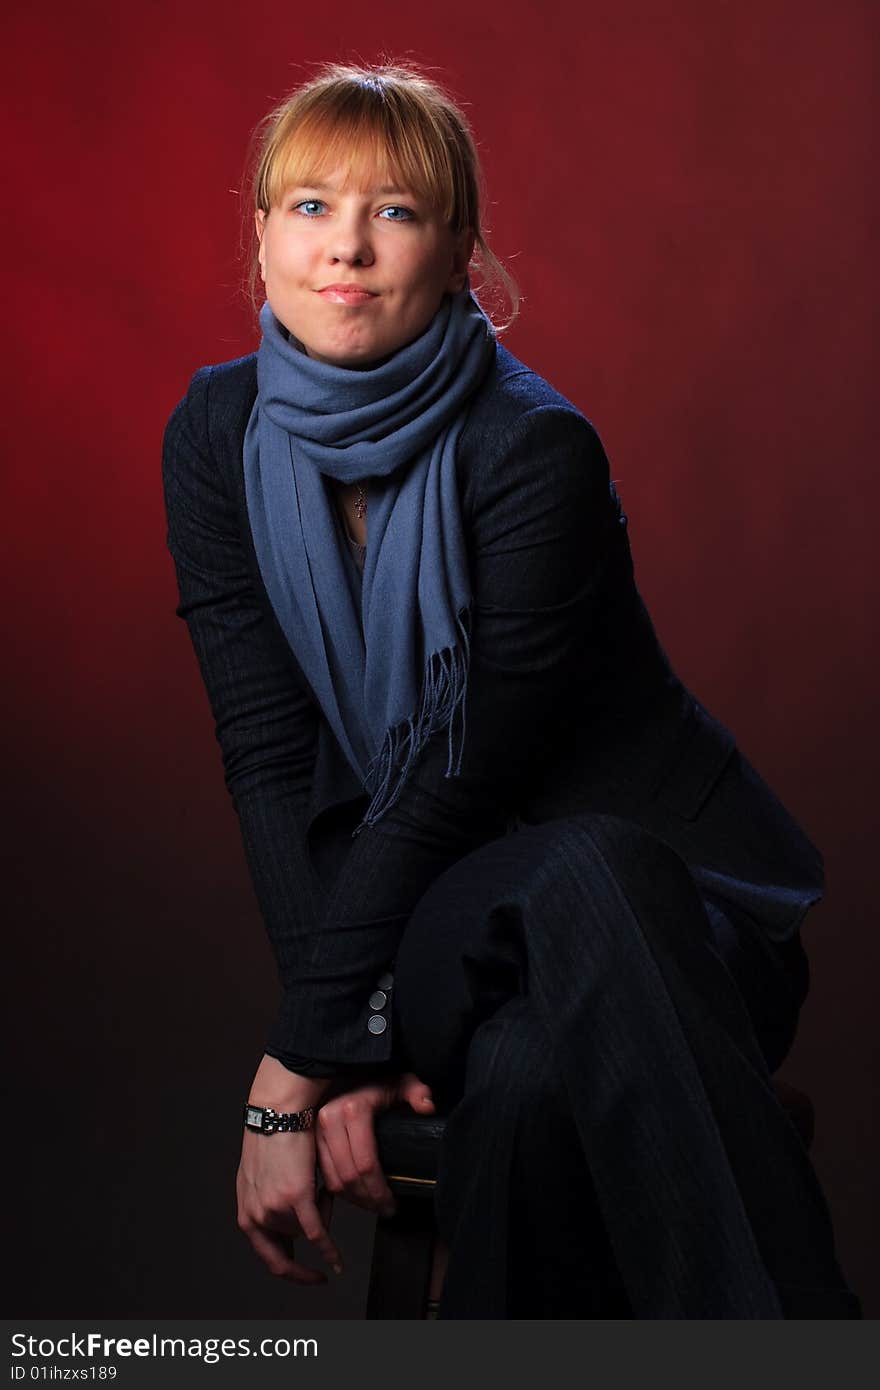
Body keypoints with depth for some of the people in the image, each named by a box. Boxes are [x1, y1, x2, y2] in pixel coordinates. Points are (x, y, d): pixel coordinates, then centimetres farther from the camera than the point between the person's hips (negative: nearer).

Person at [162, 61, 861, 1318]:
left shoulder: (536, 448, -16)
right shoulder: (220, 434, -1)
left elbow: (462, 777, -17)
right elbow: (268, 755, -6)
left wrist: (300, 1057, -18)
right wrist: (343, 1034, -18)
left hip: (654, 882, -2)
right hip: (413, 896, 2)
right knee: (527, 1083, -36)